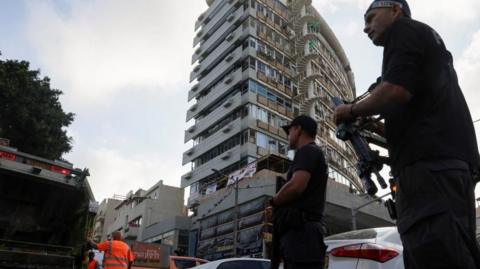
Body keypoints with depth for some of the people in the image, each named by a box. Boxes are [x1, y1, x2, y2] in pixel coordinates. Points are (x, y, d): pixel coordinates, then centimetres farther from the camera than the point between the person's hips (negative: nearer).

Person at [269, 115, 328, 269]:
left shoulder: (307, 151, -2)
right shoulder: (314, 153, 28)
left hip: (301, 230, -10)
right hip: (302, 231, 10)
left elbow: (295, 187, -19)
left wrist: (274, 201, -1)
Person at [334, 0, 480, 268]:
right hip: (447, 161, 10)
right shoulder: (428, 38, 33)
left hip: (429, 162, -10)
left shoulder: (403, 29, 6)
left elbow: (396, 90, -14)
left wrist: (352, 110, 2)